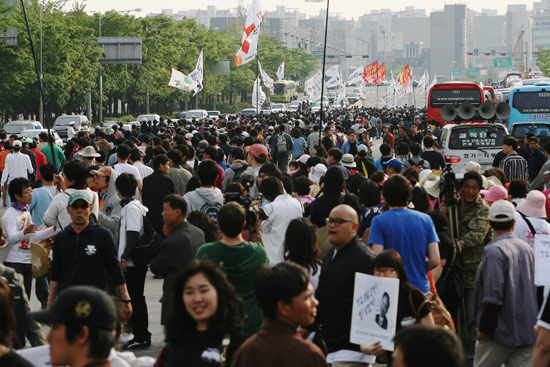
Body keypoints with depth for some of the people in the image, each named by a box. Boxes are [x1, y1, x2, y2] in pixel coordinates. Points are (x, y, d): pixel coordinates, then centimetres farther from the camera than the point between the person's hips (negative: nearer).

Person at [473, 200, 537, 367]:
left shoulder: (494, 251, -14)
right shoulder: (527, 248, 10)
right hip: (528, 331, 7)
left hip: (502, 331, -7)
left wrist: (484, 329, -13)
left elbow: (493, 295, -20)